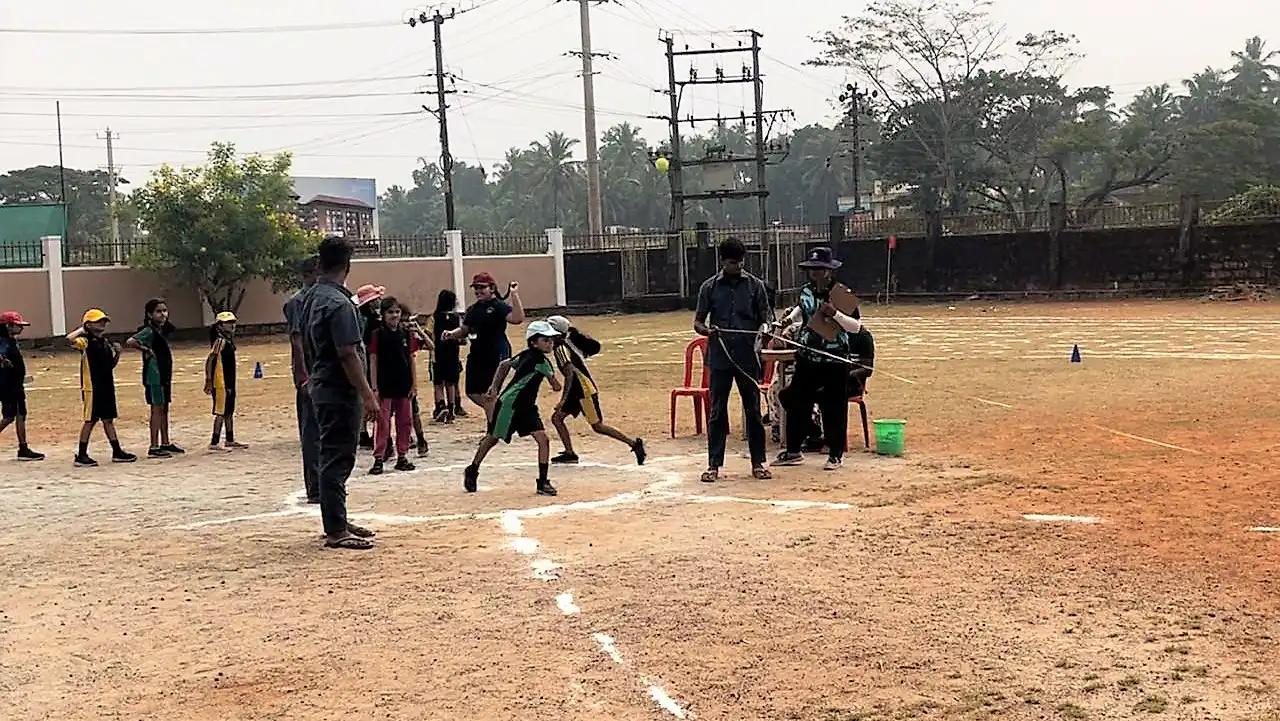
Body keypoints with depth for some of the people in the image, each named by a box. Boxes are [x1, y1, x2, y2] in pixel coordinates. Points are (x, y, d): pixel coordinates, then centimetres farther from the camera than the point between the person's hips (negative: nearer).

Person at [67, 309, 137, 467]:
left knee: (108, 419, 13)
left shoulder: (106, 342, 13)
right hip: (92, 388, -7)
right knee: (90, 420, -2)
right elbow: (69, 339, -31)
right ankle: (81, 455, 6)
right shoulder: (86, 341, -10)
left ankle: (117, 452, 19)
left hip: (107, 386, 7)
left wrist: (117, 353, 1)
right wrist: (82, 329, -16)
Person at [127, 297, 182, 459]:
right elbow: (129, 343, -27)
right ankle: (154, 447, -2)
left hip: (164, 374, 9)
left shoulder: (163, 330, 10)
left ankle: (166, 443, 24)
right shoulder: (149, 331, -15)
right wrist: (146, 350, -17)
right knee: (157, 409, -6)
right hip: (154, 375, -9)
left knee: (164, 409, 15)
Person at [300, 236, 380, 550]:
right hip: (341, 392, -10)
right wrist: (368, 395, -22)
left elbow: (305, 344, 21)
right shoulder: (339, 304, -19)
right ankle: (335, 531, -2)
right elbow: (348, 354, -23)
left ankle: (337, 522, 24)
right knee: (337, 459, -6)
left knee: (333, 456, 16)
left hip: (322, 388, 10)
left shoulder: (312, 298, 10)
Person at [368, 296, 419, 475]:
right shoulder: (377, 334, -4)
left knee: (405, 422, 8)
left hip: (403, 385, 4)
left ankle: (402, 457, 18)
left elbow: (412, 359, 7)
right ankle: (378, 459, 0)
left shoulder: (406, 333, 4)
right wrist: (374, 386, -8)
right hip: (384, 385, -4)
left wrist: (414, 384, 4)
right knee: (382, 423, -3)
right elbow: (373, 361, -4)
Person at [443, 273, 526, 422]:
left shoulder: (499, 306, -10)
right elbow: (464, 330, 22)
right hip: (476, 356, 8)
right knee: (472, 392, 11)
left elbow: (517, 319, -28)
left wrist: (514, 295, -33)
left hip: (495, 357, -7)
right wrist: (452, 334, 2)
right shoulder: (473, 309, 11)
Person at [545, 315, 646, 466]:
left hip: (584, 390, -10)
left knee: (598, 426, -6)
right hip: (578, 391, 10)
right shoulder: (568, 343, 11)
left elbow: (570, 374, -25)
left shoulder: (561, 348, -15)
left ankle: (634, 443, -3)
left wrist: (563, 399, -28)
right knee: (556, 418, 7)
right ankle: (569, 453, 8)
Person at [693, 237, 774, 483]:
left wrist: (764, 327, -19)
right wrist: (707, 330, -18)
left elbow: (766, 316, 5)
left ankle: (758, 462, 14)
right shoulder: (710, 287, 3)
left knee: (753, 410, 5)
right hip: (719, 358, 0)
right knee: (717, 412, 3)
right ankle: (713, 464, 9)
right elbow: (697, 322, 5)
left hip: (748, 357, 0)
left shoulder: (755, 285, 4)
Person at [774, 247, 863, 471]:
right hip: (807, 358, 5)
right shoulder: (805, 291, 5)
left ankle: (836, 454, 16)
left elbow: (856, 327, -16)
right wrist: (790, 318, 9)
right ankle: (793, 451, 21)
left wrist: (835, 313, -28)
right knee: (796, 402, 9)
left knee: (834, 408, 2)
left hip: (835, 361, -5)